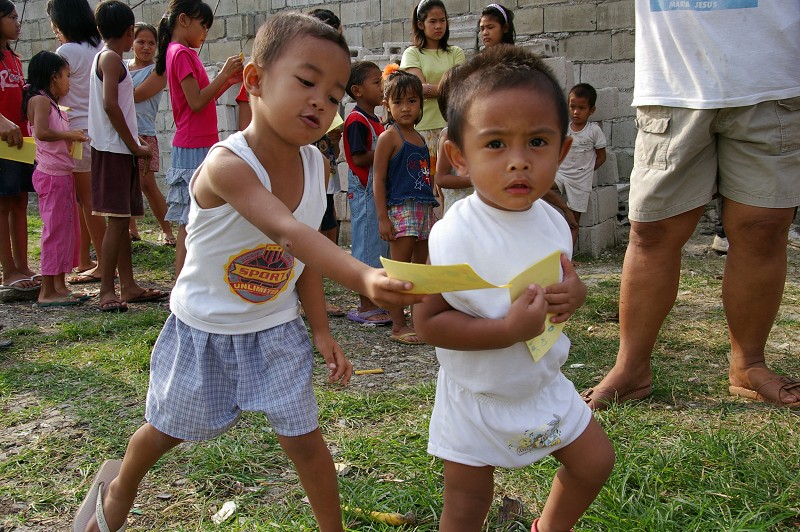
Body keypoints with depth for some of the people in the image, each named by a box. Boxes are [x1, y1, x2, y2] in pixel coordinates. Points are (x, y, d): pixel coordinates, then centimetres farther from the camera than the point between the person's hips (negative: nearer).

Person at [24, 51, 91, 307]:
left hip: (62, 174, 10)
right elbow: (41, 132, -25)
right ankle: (47, 292, -2)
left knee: (69, 229, 12)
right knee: (55, 229, -8)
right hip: (51, 175, -10)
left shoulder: (52, 104, 19)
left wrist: (72, 137, 10)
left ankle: (60, 286, 19)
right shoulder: (40, 100, -10)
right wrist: (70, 135, -18)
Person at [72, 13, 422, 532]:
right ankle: (120, 485, 52)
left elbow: (305, 252, 0)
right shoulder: (226, 164, -32)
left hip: (276, 329, 4)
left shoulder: (314, 162, -10)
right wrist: (363, 277, -61)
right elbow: (289, 231, -48)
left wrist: (321, 331, -3)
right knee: (167, 430, 20)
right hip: (204, 329, -3)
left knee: (305, 437, 2)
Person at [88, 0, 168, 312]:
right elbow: (110, 105, -19)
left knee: (123, 219, 10)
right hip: (113, 149, -10)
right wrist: (134, 145, -15)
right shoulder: (111, 58, -9)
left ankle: (128, 286, 14)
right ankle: (106, 291, -9)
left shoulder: (107, 58, 19)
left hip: (120, 149, 10)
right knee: (117, 219, -11)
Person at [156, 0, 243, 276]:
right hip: (193, 149, -10)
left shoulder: (181, 53, 18)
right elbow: (196, 102, -17)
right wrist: (223, 74, -11)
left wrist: (228, 80, 10)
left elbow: (202, 99, 17)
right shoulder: (181, 53, -11)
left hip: (199, 147, 10)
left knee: (191, 222, 11)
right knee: (190, 223, -7)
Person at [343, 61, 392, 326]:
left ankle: (373, 302, 24)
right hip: (364, 192, -10)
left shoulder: (374, 120, 16)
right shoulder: (357, 120, -14)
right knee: (366, 247, -4)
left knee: (378, 246, 14)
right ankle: (365, 307, 4)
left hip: (378, 191, 10)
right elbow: (359, 158, -21)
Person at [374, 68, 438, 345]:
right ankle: (398, 325, 3)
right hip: (401, 209, -7)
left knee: (420, 268, 12)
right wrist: (383, 217, -15)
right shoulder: (389, 137, -6)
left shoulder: (420, 138, 15)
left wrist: (432, 210, 20)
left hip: (424, 208, 8)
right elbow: (379, 179, -10)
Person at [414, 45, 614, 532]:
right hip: (477, 397, -5)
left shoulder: (552, 223, -8)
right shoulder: (454, 236, -27)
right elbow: (428, 323, -26)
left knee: (595, 461, 20)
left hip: (545, 383, 6)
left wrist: (575, 293, -14)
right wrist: (508, 330, -34)